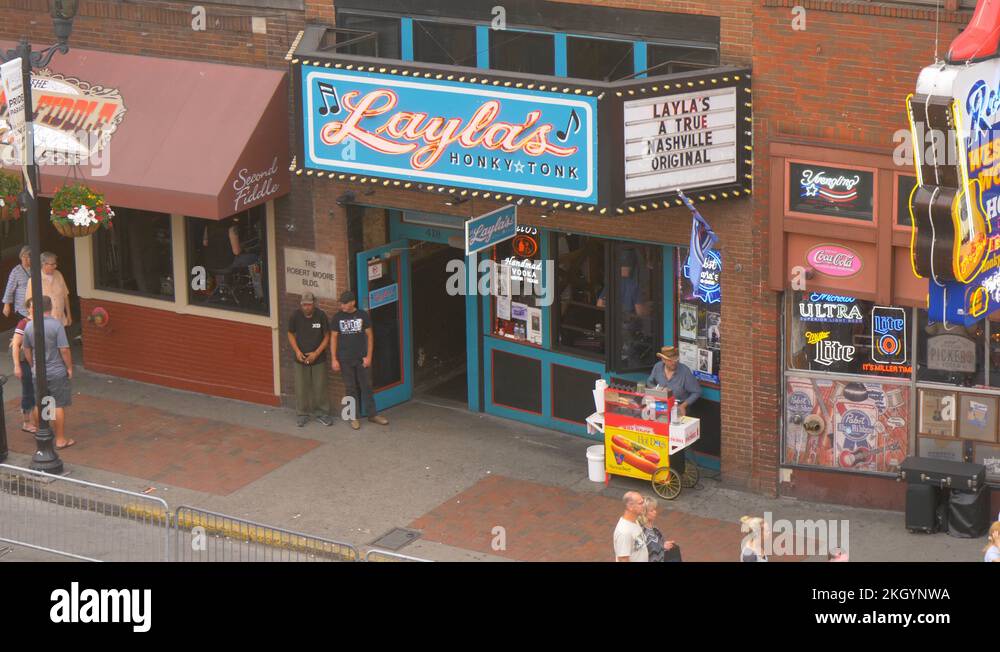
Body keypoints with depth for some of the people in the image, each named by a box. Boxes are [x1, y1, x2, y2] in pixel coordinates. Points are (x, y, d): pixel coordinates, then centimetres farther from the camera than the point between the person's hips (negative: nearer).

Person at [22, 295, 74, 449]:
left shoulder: (29, 326, -1)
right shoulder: (56, 325, -18)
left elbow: (27, 349, 10)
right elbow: (64, 350, -18)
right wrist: (69, 367, -6)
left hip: (38, 373, 5)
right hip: (57, 373, -5)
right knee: (59, 406, 3)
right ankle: (60, 440, 8)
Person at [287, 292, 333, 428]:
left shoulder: (321, 315, -14)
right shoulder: (295, 316, -10)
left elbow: (327, 336, -6)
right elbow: (291, 334, 4)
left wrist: (316, 353, -14)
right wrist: (297, 351, -9)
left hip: (318, 358, -1)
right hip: (301, 358, 1)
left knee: (321, 387, 4)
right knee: (301, 387, 5)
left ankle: (322, 413, 19)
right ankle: (303, 415, 19)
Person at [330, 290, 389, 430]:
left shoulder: (363, 315, 0)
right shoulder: (337, 318, 1)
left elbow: (369, 336, 3)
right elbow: (333, 338, 3)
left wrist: (368, 356, -3)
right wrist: (334, 359, -2)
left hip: (361, 358, 0)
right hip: (345, 360, 0)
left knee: (366, 387, 5)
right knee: (350, 389, 5)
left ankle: (372, 414, 13)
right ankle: (353, 417, 11)